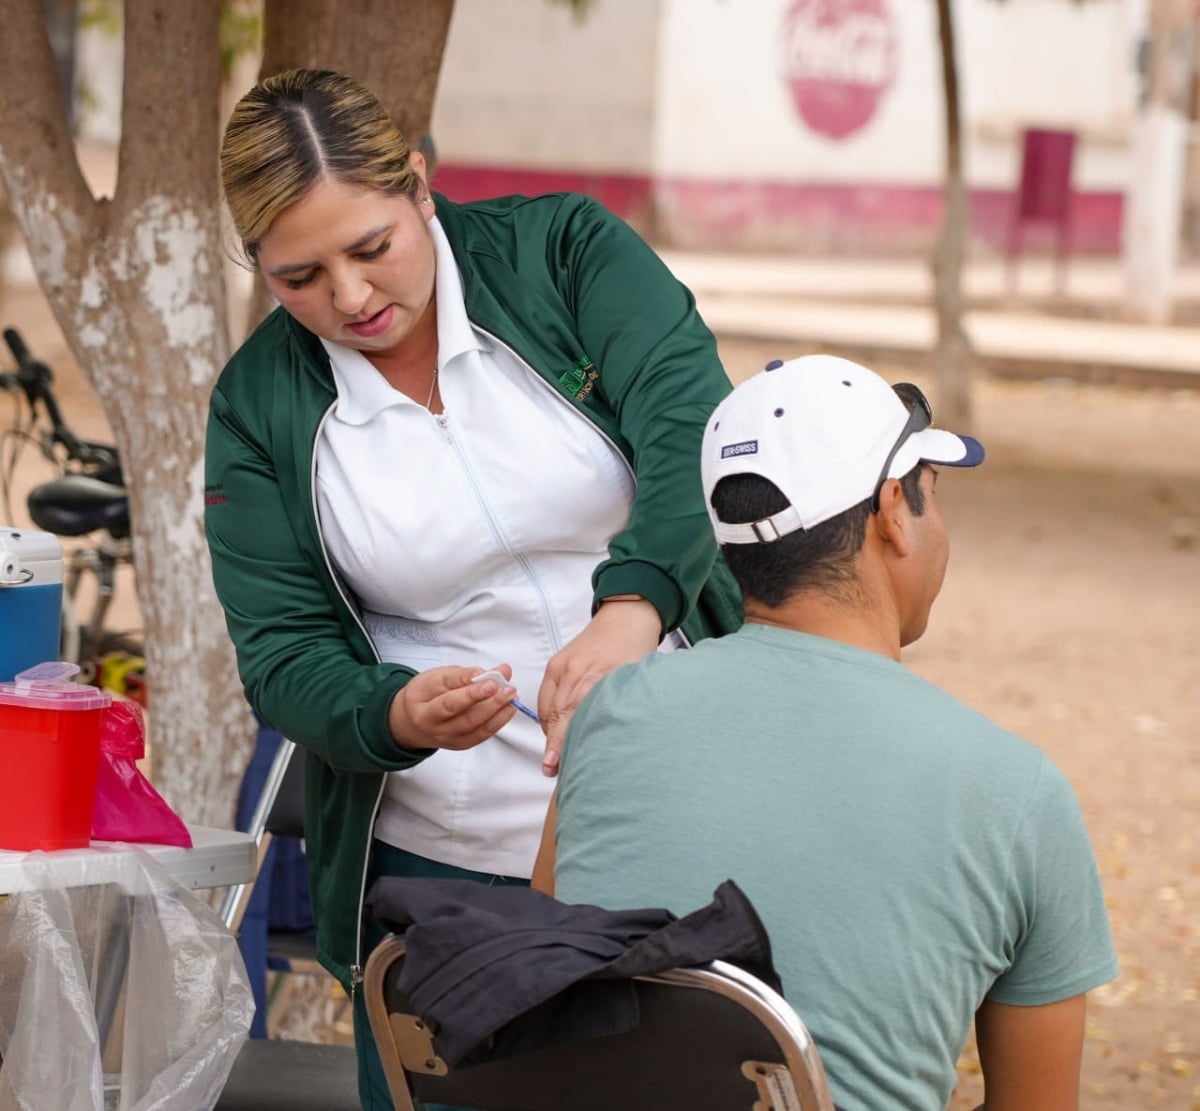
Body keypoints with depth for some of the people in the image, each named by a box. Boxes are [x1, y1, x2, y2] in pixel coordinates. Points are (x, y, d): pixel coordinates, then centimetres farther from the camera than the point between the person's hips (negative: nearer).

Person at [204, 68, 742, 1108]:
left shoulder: (565, 251, -7)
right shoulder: (258, 406, -2)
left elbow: (696, 429, -21)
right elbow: (281, 652, -3)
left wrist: (631, 604, -40)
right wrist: (396, 714, -26)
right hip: (440, 862, 1)